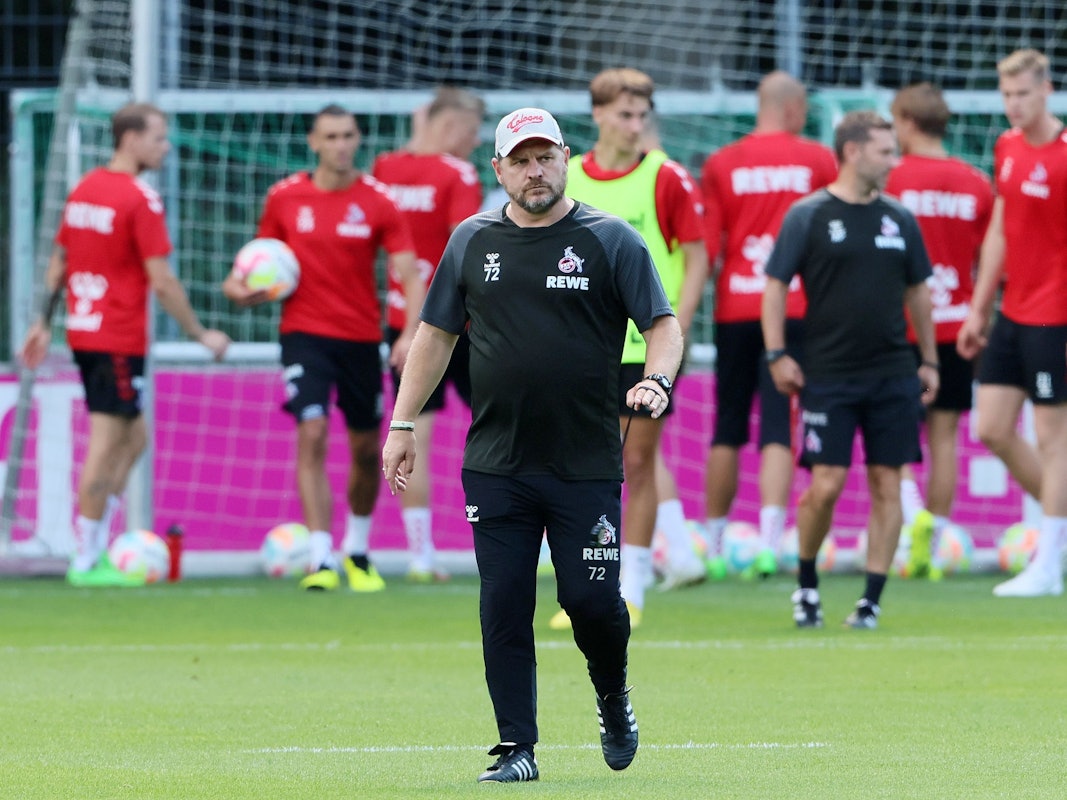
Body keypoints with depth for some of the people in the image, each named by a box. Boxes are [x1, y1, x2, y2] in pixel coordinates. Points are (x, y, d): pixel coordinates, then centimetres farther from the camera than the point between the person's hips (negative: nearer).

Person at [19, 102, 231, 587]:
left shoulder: (83, 189, 11)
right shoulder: (140, 199, -14)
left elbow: (58, 264, 17)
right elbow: (162, 281, -16)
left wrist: (44, 323, 24)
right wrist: (201, 335, -8)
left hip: (83, 330, 9)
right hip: (119, 341, -9)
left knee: (133, 437, 16)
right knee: (105, 446, -3)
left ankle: (94, 547, 13)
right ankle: (87, 562, 1)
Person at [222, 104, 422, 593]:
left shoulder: (377, 202, -3)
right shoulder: (284, 198, 1)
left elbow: (409, 274, -8)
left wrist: (411, 333, -23)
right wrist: (243, 288, -8)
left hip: (361, 337, 1)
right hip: (305, 332, -1)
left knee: (366, 450, 10)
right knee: (312, 433, -18)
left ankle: (358, 551, 33)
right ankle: (321, 559, -20)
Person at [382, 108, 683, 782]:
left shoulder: (611, 241, 1)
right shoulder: (472, 241, 10)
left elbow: (663, 325, -2)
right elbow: (436, 334, 16)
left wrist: (657, 380, -22)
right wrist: (404, 425, 11)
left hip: (588, 467, -2)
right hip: (496, 467, 2)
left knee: (591, 599, -6)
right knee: (504, 608, -2)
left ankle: (614, 696, 25)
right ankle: (516, 750, 4)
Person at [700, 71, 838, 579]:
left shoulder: (720, 165, 1)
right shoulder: (818, 160, 0)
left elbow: (705, 248, 0)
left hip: (735, 309, 1)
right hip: (796, 309, -1)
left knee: (727, 431, 10)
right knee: (778, 429, -4)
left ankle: (713, 546, 15)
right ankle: (770, 539, -17)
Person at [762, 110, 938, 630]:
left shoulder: (900, 220, 11)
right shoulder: (808, 216, -2)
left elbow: (917, 291, 20)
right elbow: (775, 285, -1)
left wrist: (929, 361, 18)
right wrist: (776, 354, -9)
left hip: (892, 375, 4)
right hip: (828, 373, -4)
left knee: (886, 484, 0)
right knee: (826, 484, -8)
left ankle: (872, 599, 5)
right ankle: (806, 583, 14)